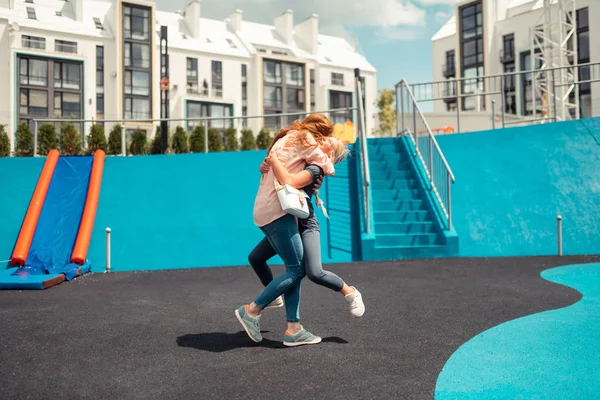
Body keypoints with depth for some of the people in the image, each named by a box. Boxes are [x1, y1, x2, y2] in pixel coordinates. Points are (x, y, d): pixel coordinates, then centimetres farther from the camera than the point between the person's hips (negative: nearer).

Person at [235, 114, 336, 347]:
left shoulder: (285, 138, 25)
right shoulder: (304, 138, -2)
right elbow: (328, 169, -1)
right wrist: (324, 154, 20)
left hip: (265, 211, 10)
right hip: (276, 211, -10)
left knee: (294, 268, 7)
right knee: (297, 269, -6)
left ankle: (293, 329, 5)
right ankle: (251, 311, -1)